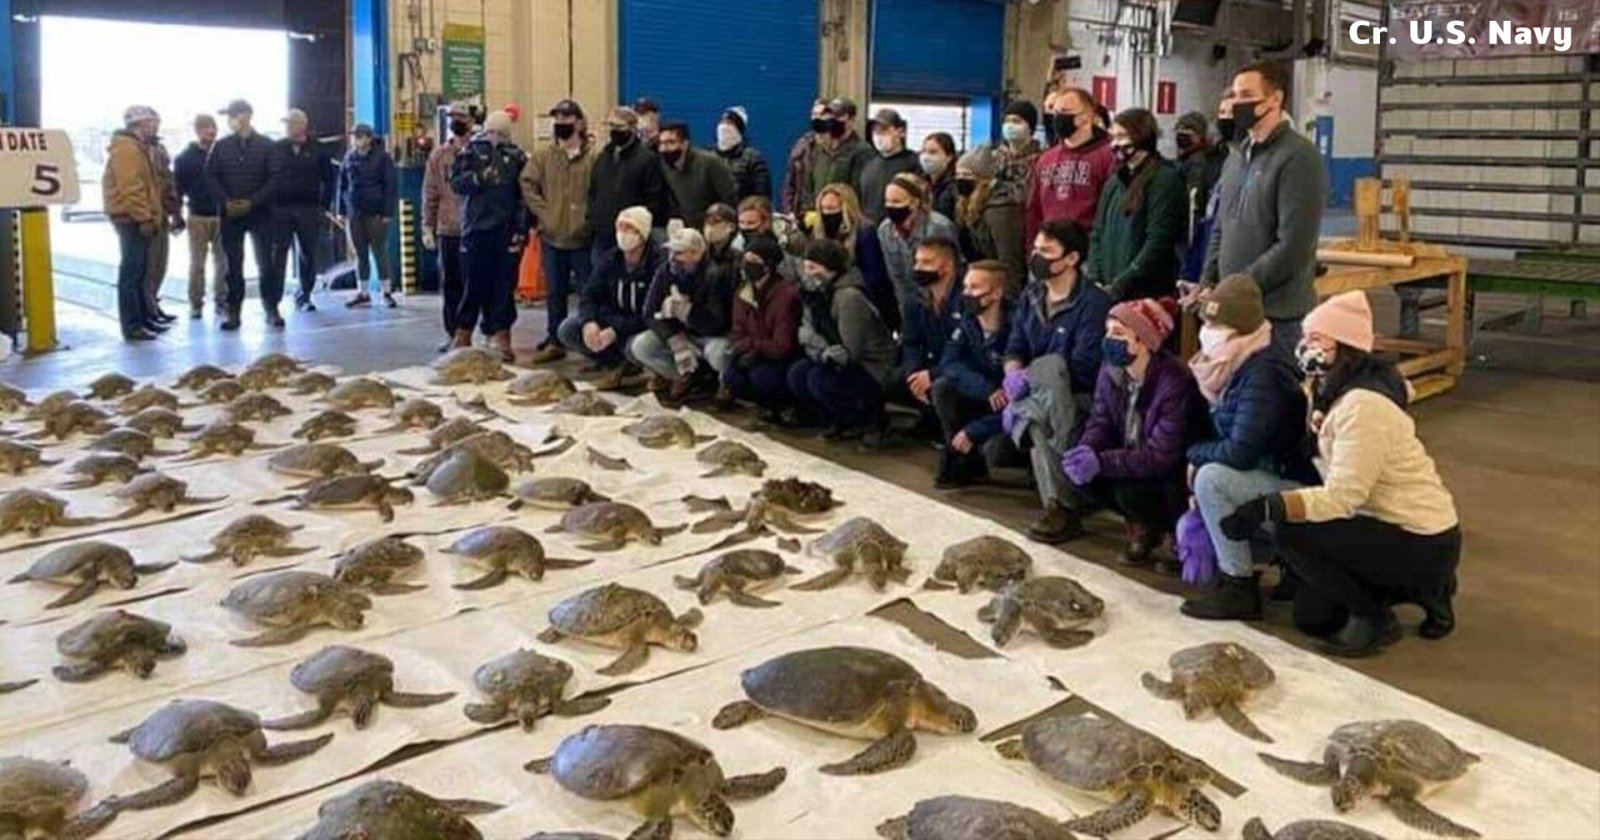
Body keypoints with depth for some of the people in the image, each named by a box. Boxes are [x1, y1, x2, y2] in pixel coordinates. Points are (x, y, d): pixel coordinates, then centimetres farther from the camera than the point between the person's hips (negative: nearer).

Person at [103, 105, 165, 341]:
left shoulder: (136, 147, 19)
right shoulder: (126, 148, -14)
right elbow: (130, 188, -22)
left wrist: (151, 216, 19)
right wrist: (144, 218, -23)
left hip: (137, 219, 11)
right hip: (133, 219, -11)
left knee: (139, 272, 15)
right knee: (132, 272, -8)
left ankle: (143, 318, 22)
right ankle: (133, 326, -6)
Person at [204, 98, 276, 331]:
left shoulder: (266, 146, 1)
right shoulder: (220, 146, 7)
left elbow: (273, 179, -5)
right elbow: (210, 176, 4)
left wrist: (252, 201, -14)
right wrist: (226, 201, -11)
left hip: (259, 212, -2)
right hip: (230, 213, 2)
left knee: (267, 262, -2)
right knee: (233, 264, 4)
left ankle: (271, 309, 5)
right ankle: (233, 311, 7)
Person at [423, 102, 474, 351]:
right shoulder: (439, 155, 7)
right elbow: (430, 194, 7)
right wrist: (428, 227, 3)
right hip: (448, 230, 3)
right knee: (451, 284, 8)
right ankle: (452, 333, 17)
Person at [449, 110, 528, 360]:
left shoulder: (517, 156, 7)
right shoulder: (471, 152, 6)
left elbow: (524, 195, 4)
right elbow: (456, 182, -2)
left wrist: (521, 229, -3)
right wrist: (479, 178, -19)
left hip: (505, 230, 1)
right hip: (476, 227, -1)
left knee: (503, 285, 1)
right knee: (475, 283, 3)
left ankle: (500, 334, 7)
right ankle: (463, 334, 16)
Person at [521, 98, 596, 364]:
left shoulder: (593, 155, -6)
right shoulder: (542, 154, 4)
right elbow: (528, 184, 4)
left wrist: (590, 216, -13)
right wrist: (543, 212, -5)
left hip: (583, 236, -3)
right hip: (551, 235, 3)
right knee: (555, 293, 12)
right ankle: (554, 342, 22)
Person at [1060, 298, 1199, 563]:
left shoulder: (1176, 381, -28)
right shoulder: (1111, 370, -7)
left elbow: (1161, 456, -30)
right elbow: (1100, 422, -1)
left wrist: (1101, 461, -36)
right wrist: (1085, 450, -25)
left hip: (1173, 475, -7)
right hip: (1132, 460, 7)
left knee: (1128, 487, -32)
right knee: (1080, 475, -15)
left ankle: (1148, 528, 4)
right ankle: (1141, 521, 8)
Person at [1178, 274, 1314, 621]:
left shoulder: (1263, 374, -24)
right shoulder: (1236, 366, 4)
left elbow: (1240, 452, -29)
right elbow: (1220, 437, 10)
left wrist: (1195, 454, -12)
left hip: (1298, 489, -10)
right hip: (1267, 480, 10)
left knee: (1212, 478, -28)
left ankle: (1239, 586, -17)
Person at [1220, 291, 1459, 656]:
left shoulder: (1363, 406, -25)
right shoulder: (1333, 393, 6)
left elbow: (1341, 497, -30)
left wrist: (1264, 508, -37)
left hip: (1423, 544, -10)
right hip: (1391, 526, 10)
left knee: (1293, 535, -23)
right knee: (1310, 617, 10)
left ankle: (1374, 619, -4)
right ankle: (1420, 587, 21)